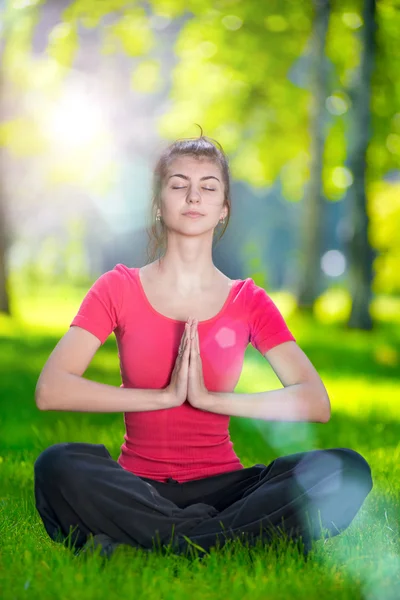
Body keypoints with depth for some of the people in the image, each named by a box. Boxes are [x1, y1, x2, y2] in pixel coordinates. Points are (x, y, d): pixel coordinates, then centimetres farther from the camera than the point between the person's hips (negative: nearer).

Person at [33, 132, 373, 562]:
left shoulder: (248, 302, 7)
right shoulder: (119, 288, 4)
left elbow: (316, 403, -5)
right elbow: (50, 390, -11)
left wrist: (209, 398, -15)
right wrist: (165, 395, -15)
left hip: (220, 485, 2)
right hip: (139, 489, -2)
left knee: (347, 471, -25)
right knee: (59, 466, -34)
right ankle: (222, 535, -26)